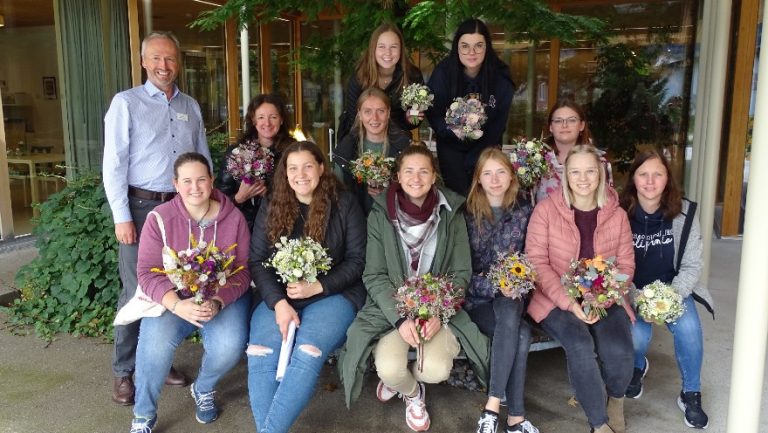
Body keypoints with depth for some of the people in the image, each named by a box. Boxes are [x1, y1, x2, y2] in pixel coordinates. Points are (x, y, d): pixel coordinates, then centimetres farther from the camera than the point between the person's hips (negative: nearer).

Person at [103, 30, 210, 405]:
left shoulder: (191, 107, 13)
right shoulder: (126, 103, -1)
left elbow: (204, 159, 17)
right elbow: (113, 163, -6)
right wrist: (122, 216, -12)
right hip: (141, 206, -4)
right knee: (136, 291, -2)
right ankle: (123, 372, 13)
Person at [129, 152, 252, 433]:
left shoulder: (234, 218, -6)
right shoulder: (160, 218, -9)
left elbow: (243, 270, -7)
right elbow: (147, 272, -12)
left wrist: (217, 302, -25)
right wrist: (177, 305, -30)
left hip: (225, 295, 1)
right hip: (173, 296, 0)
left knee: (229, 346, -27)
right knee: (155, 343, -30)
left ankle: (203, 390, 11)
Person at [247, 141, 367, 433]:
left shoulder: (344, 204, 0)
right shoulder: (271, 207, 8)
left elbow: (358, 259, -2)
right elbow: (257, 260, 3)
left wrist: (317, 287, -15)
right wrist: (278, 303, -14)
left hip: (333, 294, -2)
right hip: (279, 297, 3)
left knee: (305, 356, -30)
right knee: (260, 357, -25)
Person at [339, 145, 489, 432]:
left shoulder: (451, 214, -1)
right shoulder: (380, 215, -4)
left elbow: (461, 273, 0)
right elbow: (374, 276, -5)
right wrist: (401, 319, -19)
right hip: (391, 308, 0)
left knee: (436, 370, -24)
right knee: (390, 370, -25)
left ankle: (404, 376, 15)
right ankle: (412, 393, 14)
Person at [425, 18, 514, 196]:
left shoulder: (500, 76, -15)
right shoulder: (443, 72, -17)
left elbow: (499, 122, -7)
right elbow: (433, 114, -9)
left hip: (486, 144, 1)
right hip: (451, 145, 0)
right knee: (457, 192, 1)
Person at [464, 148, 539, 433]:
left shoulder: (524, 211, 6)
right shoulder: (467, 213, -2)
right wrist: (492, 285, -17)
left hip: (510, 295, 2)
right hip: (478, 297, -2)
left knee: (509, 310, -34)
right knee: (521, 333, -28)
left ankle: (492, 407, -29)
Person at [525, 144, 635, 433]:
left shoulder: (617, 215, 6)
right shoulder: (546, 210, -5)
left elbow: (625, 264, 6)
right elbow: (537, 263, -8)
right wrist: (570, 302, -18)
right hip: (557, 299, -2)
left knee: (619, 351, -24)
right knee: (581, 346, -30)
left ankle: (615, 399, 12)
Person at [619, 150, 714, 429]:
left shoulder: (684, 213, -9)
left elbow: (692, 265, -7)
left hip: (673, 289, 1)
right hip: (633, 292, -1)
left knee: (688, 327, -27)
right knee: (637, 334, -26)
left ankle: (691, 394, 1)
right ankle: (637, 366, 16)